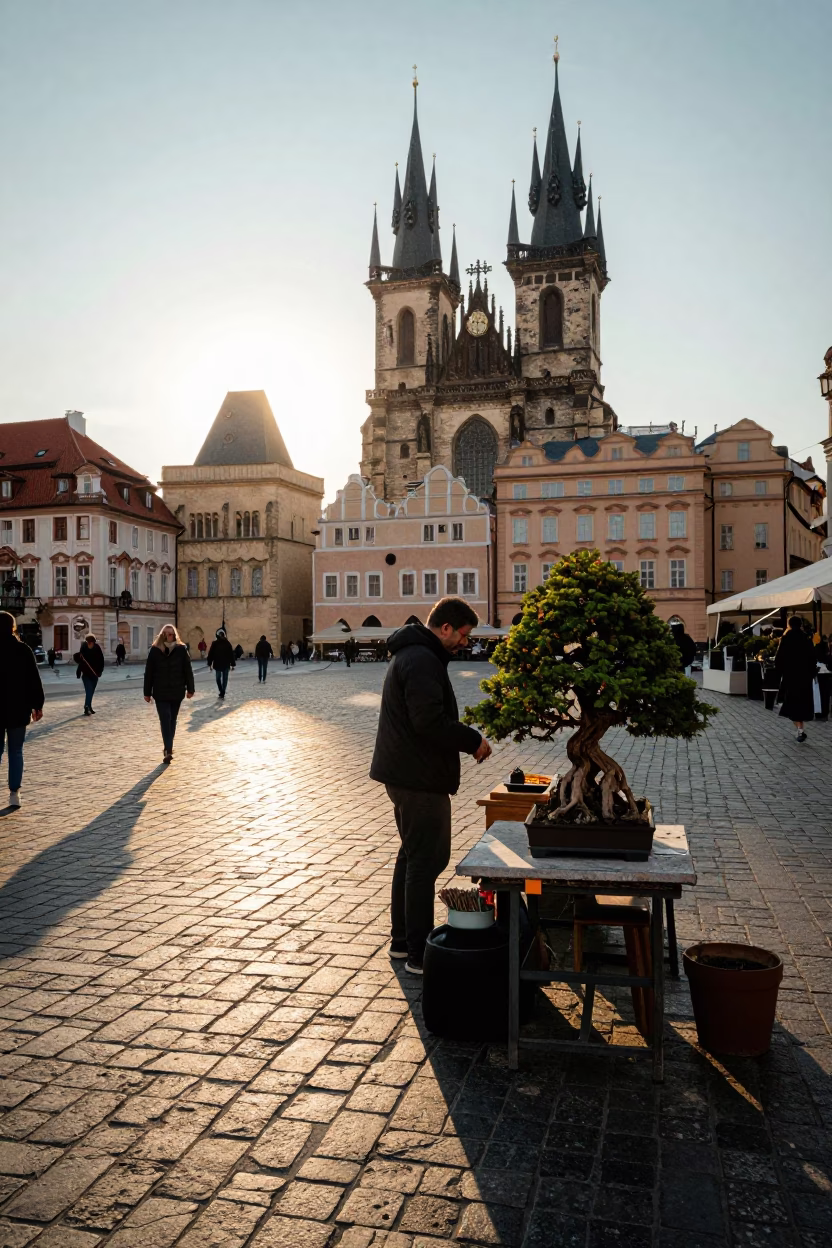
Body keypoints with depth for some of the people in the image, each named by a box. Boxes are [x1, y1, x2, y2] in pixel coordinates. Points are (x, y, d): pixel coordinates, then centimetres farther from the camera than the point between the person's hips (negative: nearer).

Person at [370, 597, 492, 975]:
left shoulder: (412, 653, 16)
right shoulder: (423, 660, -19)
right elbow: (430, 721, -27)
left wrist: (465, 738, 12)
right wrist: (473, 740, -16)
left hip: (405, 774, 11)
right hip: (419, 778, -11)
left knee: (412, 856, 19)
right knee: (426, 860, -4)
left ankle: (402, 940, 30)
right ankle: (419, 955, 3)